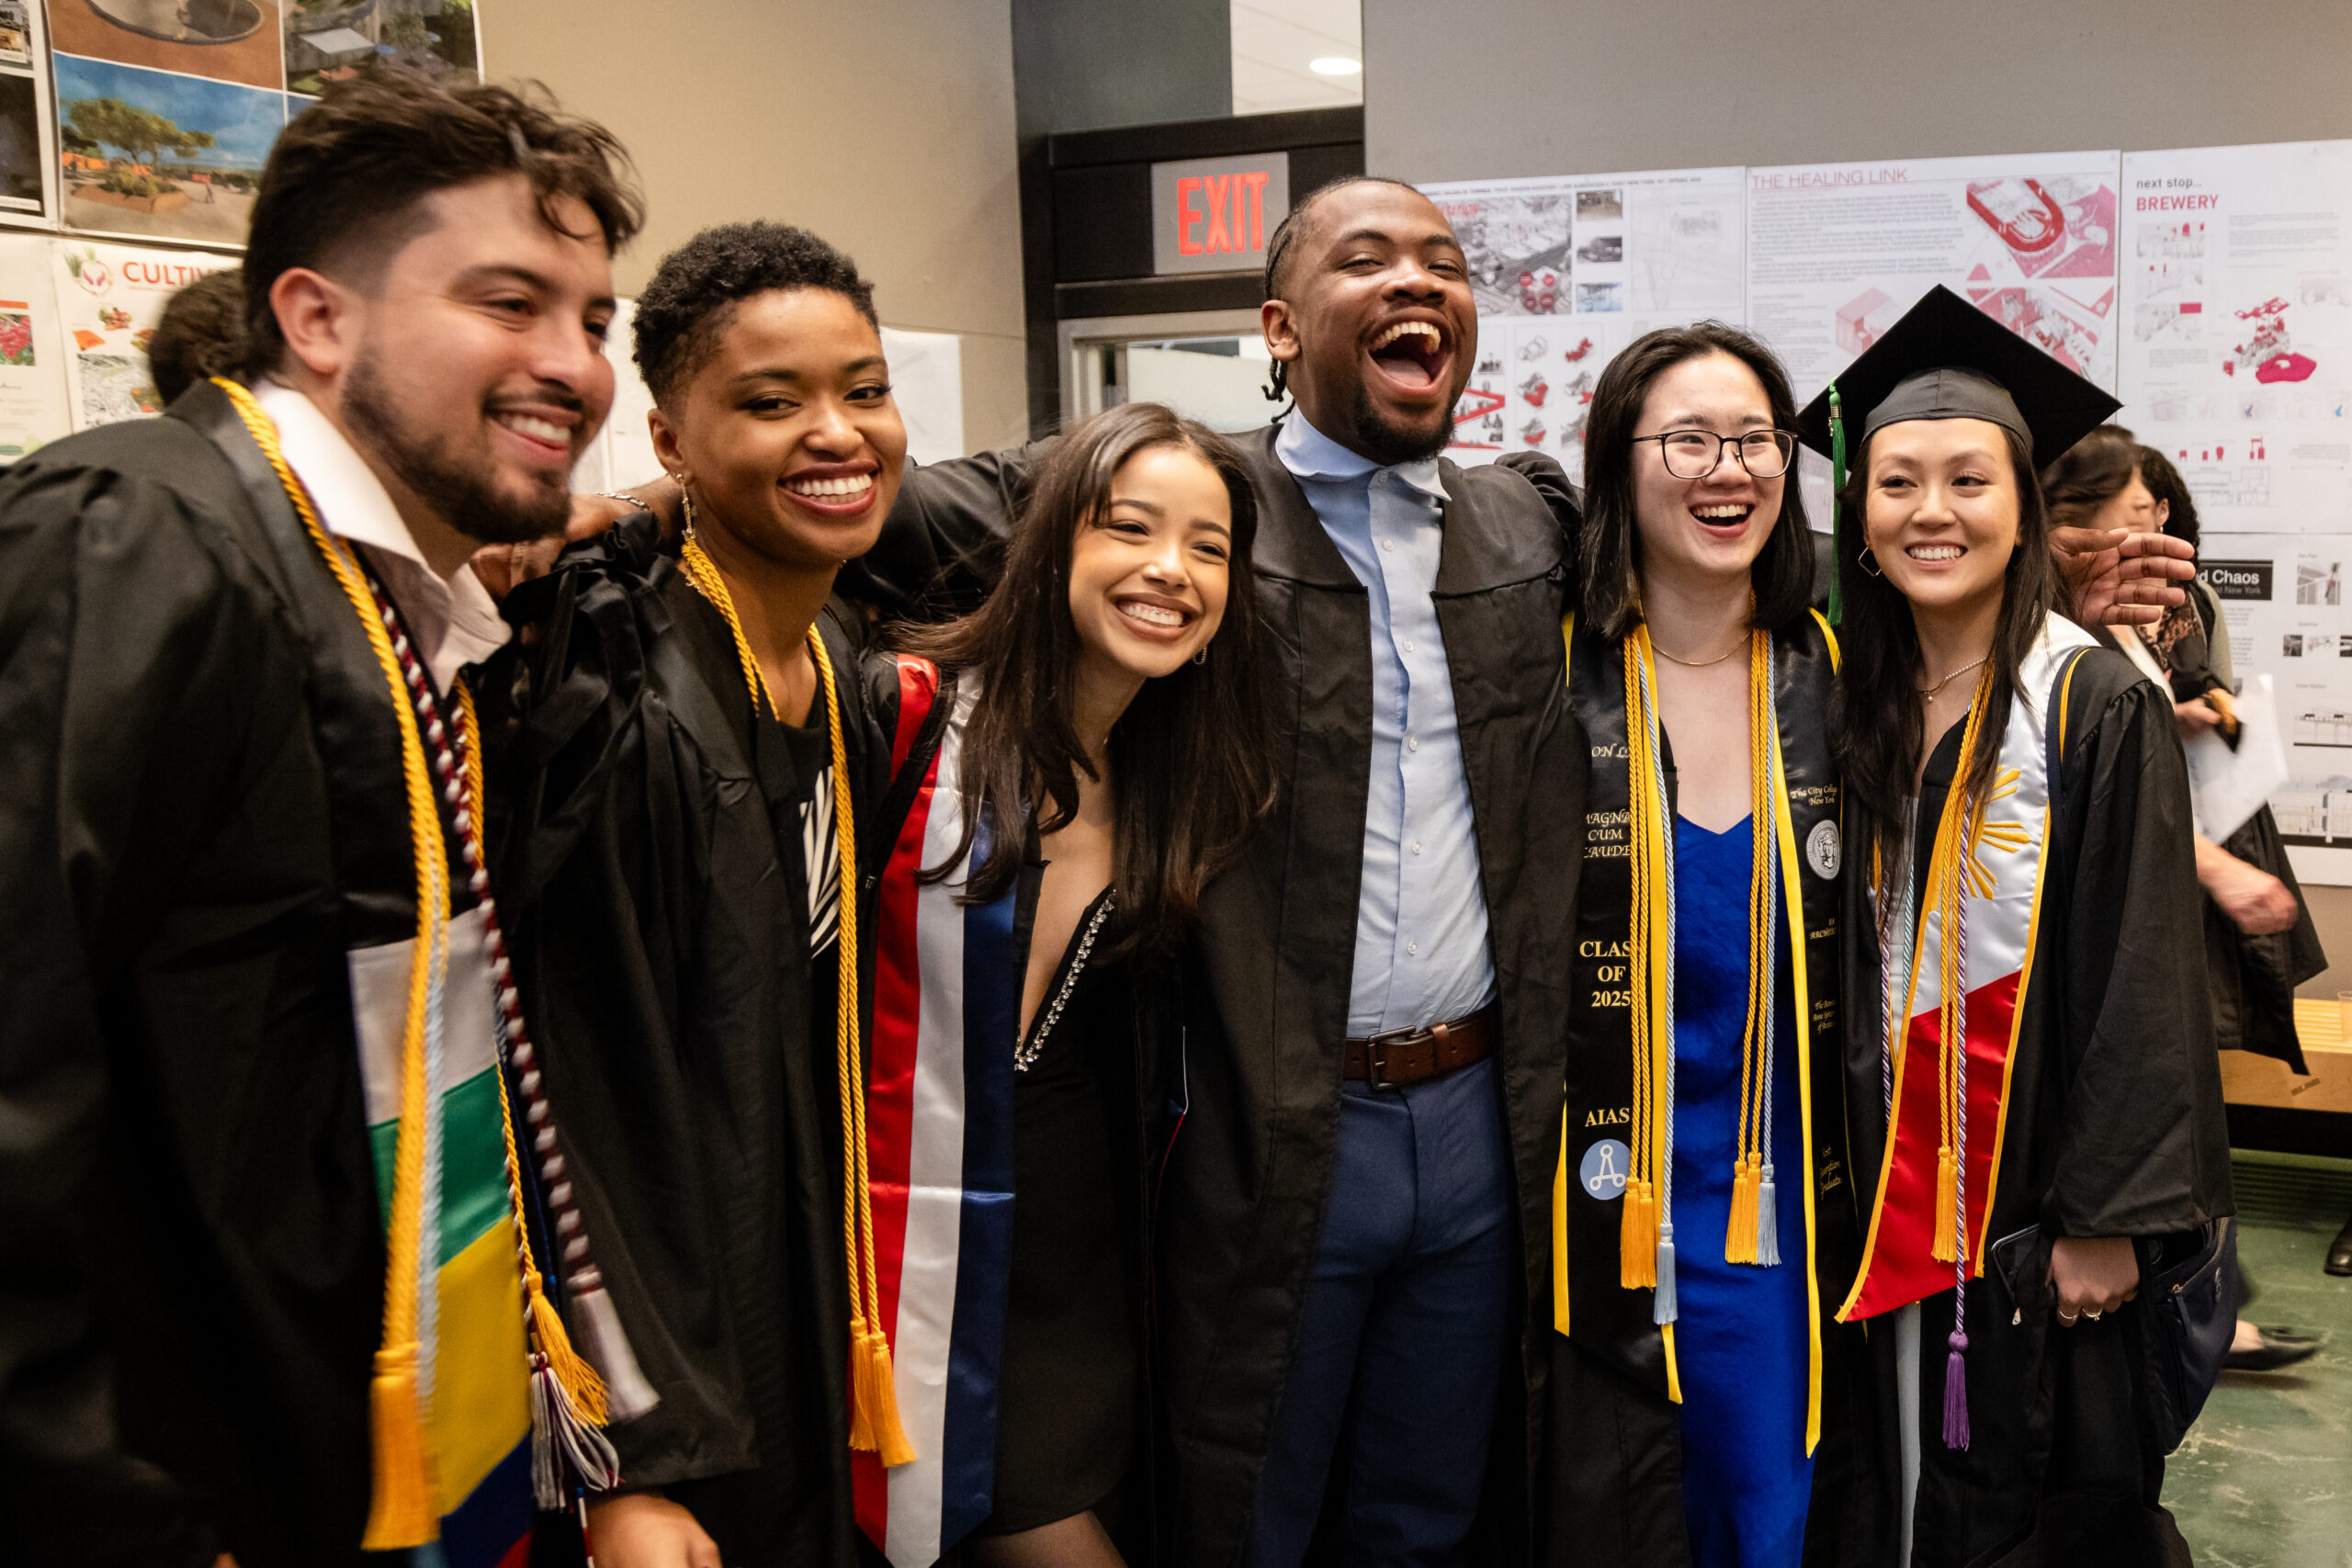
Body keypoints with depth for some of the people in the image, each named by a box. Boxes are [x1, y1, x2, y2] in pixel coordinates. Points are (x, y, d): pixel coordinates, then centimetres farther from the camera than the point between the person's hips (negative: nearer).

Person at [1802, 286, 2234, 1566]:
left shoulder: (2098, 708, -12)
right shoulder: (1860, 706, 4)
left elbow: (2140, 976, -14)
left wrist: (2108, 1216, -16)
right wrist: (1856, 1158, 7)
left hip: (2042, 1183, -5)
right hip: (1899, 1171, 5)